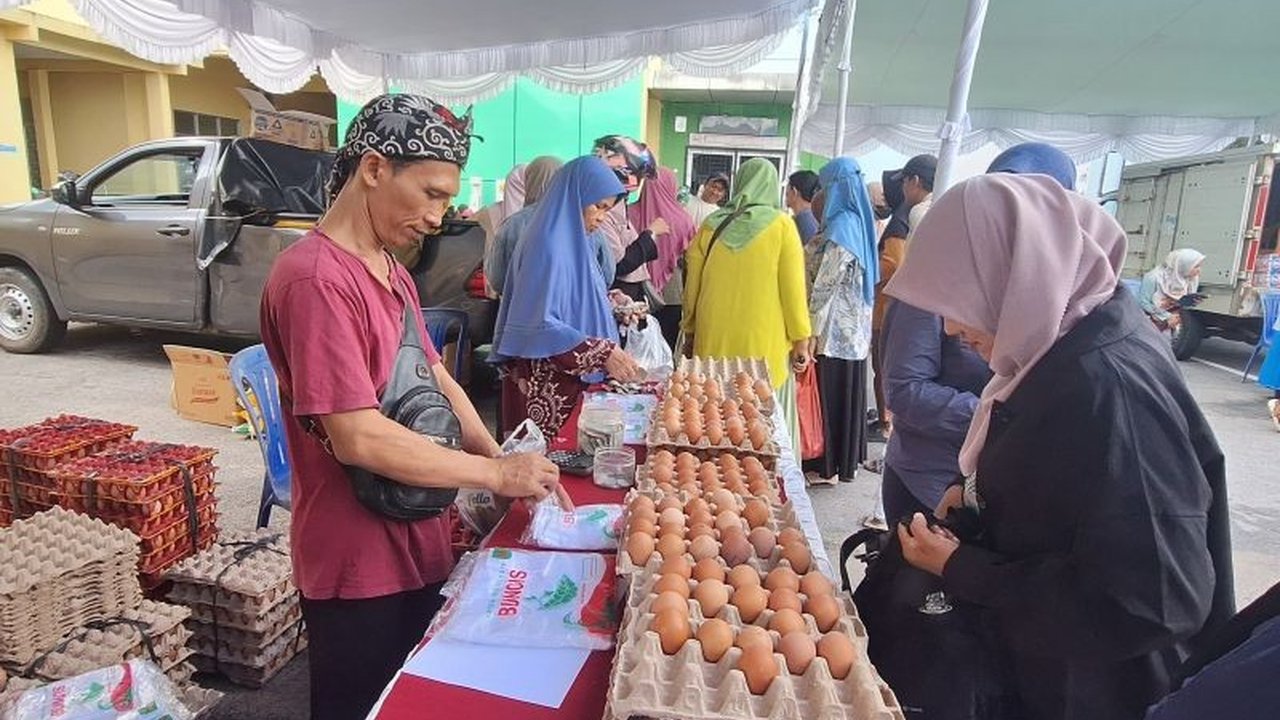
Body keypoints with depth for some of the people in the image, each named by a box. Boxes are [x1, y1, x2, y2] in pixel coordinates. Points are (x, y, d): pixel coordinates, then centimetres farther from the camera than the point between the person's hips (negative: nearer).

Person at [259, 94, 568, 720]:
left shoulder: (391, 272, 8)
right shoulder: (316, 278, -23)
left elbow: (436, 380, 10)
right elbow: (358, 439, -27)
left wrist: (512, 466, -2)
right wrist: (495, 473, -19)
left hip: (417, 545, 9)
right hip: (358, 567, -8)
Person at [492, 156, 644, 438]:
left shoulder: (572, 240, 10)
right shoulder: (549, 245, -17)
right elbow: (541, 325, -23)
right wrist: (603, 354, -23)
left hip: (572, 381, 9)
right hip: (548, 387, -9)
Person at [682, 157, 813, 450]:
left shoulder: (711, 225, 4)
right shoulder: (781, 225, -3)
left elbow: (692, 285, 9)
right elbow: (793, 287, -4)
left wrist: (690, 332, 20)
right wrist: (801, 339, 3)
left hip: (713, 342, 3)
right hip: (764, 344, -2)